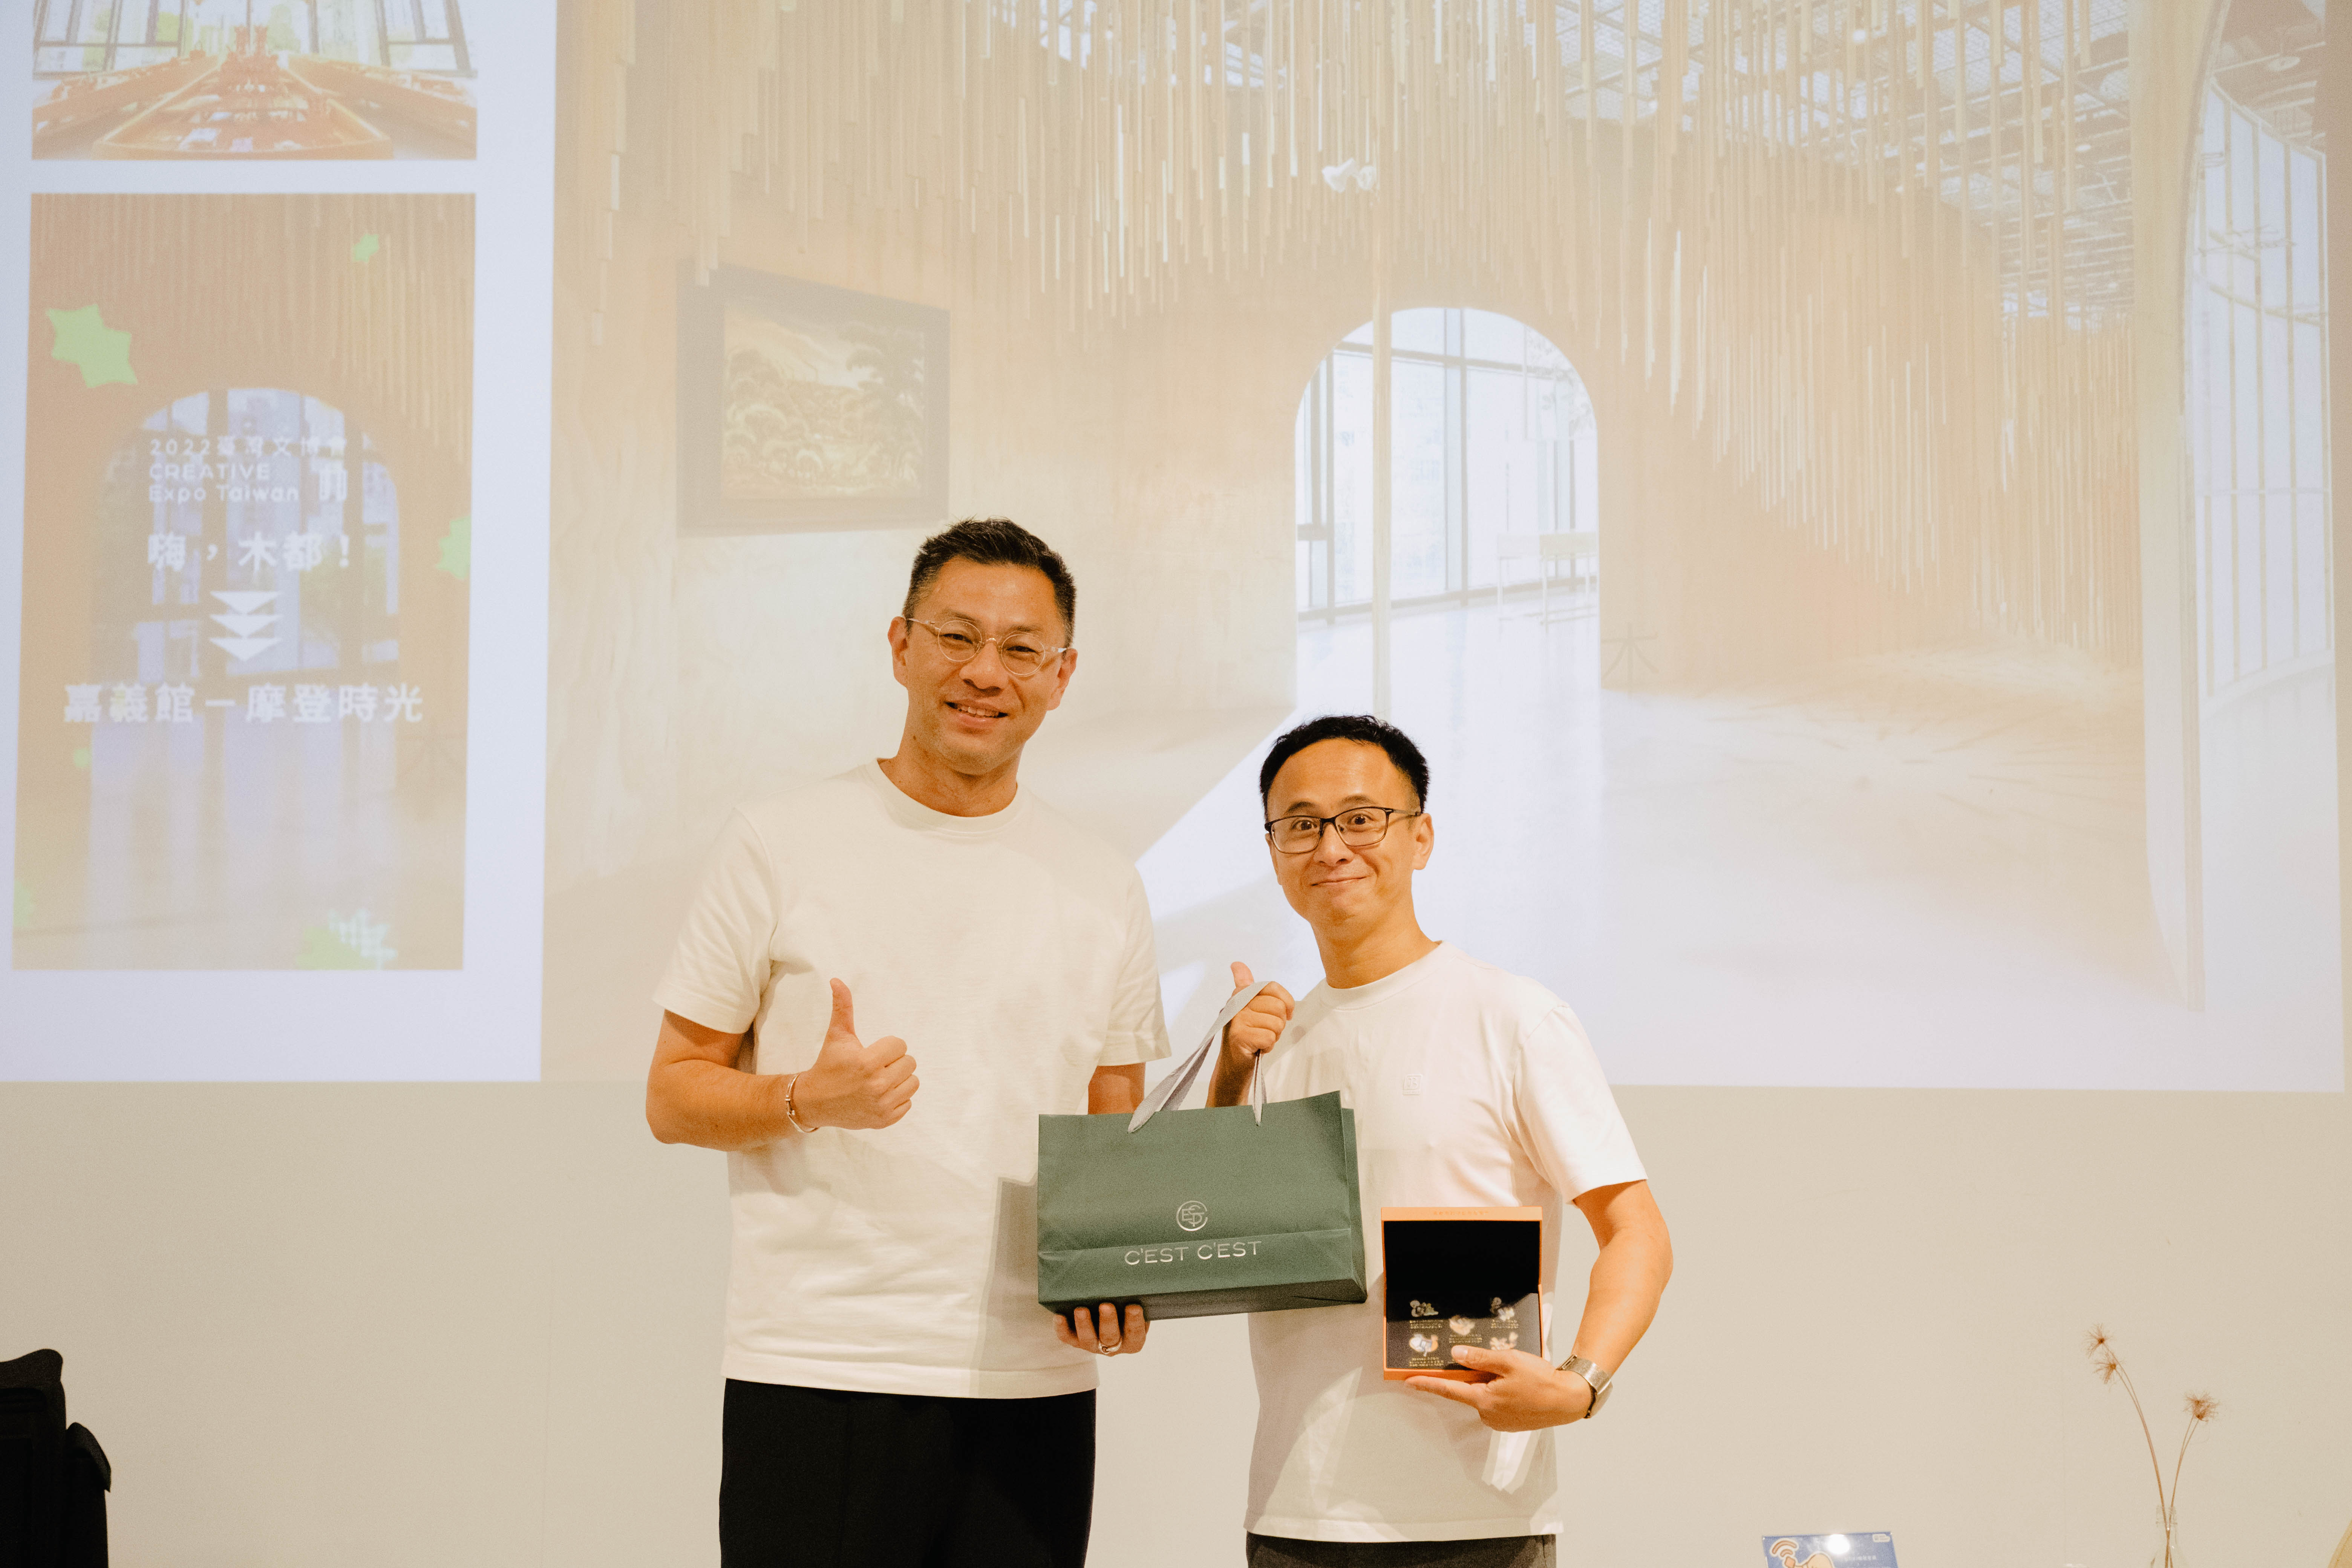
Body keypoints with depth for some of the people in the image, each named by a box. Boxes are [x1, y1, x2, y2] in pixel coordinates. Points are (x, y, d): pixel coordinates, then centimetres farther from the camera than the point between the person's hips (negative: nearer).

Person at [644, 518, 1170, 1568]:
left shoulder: (1105, 890, 11)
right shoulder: (782, 843, 2)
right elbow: (673, 1097, 4)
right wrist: (808, 1100, -15)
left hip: (1033, 1385, 3)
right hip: (815, 1369, -3)